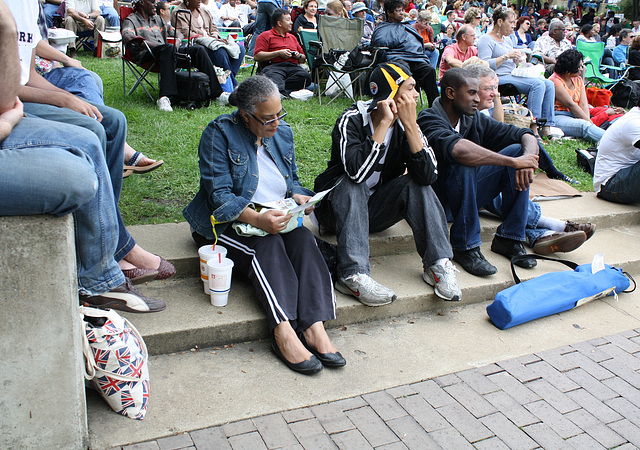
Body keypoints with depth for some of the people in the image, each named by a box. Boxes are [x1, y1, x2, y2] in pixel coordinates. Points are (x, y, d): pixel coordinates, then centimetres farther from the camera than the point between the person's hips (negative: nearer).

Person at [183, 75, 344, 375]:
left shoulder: (283, 132, 10)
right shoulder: (219, 133, -9)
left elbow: (291, 178, 19)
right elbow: (219, 195, -17)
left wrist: (297, 195, -7)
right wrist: (257, 219, -33)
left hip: (277, 219, 5)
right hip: (227, 224, -4)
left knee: (303, 238, -27)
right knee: (267, 244, -34)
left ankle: (314, 326, -40)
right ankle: (284, 333, -46)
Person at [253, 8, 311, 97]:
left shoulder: (292, 37, 34)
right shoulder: (265, 36, 14)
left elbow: (303, 59, 37)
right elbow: (257, 56, 0)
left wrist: (299, 56, 11)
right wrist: (278, 53, -4)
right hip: (274, 66, -4)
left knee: (306, 76, -31)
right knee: (274, 78, -41)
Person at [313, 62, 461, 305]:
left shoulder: (406, 125, -6)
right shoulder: (352, 121, -19)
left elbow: (428, 175, -21)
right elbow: (357, 172, -38)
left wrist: (410, 125, -25)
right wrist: (384, 123, -31)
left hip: (375, 210, 4)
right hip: (338, 208, -3)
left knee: (416, 182, -18)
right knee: (352, 184, -32)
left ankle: (438, 264, -20)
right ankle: (352, 274, -38)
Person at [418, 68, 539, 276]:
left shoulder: (474, 119, 2)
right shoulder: (428, 121, -18)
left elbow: (525, 135, 2)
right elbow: (459, 150, -39)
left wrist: (527, 158, -22)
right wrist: (513, 162, -34)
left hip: (469, 195, 7)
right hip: (439, 200, -7)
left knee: (518, 149, -6)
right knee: (464, 165, -35)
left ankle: (509, 237, -7)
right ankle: (465, 247, -20)